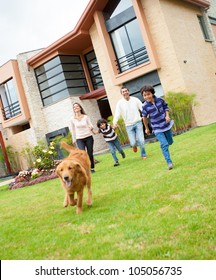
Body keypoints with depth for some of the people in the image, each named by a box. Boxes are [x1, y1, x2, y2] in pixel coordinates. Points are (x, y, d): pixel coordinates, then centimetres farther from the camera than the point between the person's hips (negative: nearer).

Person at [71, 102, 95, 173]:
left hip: (88, 137, 0)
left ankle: (92, 168, 21)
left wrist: (91, 127, -22)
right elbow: (73, 130, 10)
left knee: (90, 154, 4)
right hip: (79, 139, 0)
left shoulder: (86, 117, -1)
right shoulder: (73, 119, 0)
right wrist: (73, 139, 15)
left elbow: (91, 125, 2)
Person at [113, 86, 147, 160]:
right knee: (133, 143, -7)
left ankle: (143, 155, 20)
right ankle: (134, 145, 32)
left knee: (141, 141, -5)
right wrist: (114, 122, -28)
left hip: (138, 123, 0)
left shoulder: (135, 99, 0)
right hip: (129, 126, 0)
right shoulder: (120, 103, -1)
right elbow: (117, 113, -11)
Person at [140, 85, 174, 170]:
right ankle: (169, 162, -9)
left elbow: (166, 107, 8)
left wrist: (167, 116, -9)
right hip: (157, 129, -4)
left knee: (170, 142, 18)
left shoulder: (160, 100, -9)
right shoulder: (145, 106, -16)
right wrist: (147, 128, 9)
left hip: (166, 125, 4)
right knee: (164, 145, -14)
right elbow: (144, 117, -2)